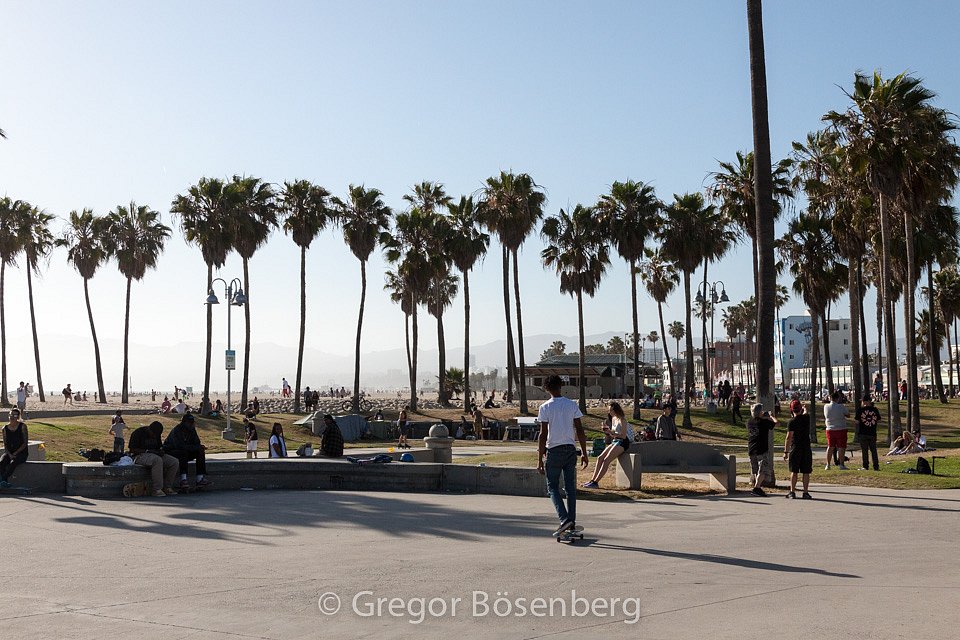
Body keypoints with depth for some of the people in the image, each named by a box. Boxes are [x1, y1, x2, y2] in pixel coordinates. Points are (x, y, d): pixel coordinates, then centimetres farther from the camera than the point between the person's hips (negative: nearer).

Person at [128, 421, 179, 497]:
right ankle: (157, 490, -39)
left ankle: (167, 487, -13)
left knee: (174, 462, -16)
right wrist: (147, 451, -23)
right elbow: (132, 450, -14)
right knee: (157, 460, -40)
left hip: (156, 455, 7)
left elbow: (160, 446, 21)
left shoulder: (156, 435, 11)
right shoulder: (138, 433, -10)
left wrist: (161, 451, -4)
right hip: (140, 456, -7)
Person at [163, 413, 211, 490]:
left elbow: (197, 443, 3)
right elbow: (180, 446, -31)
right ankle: (183, 480, -41)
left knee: (200, 451, -12)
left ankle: (200, 479, -20)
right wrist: (197, 447, -30)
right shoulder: (176, 430, -22)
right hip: (170, 452, -7)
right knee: (183, 452, -36)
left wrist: (200, 447, -23)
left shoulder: (192, 430, 2)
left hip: (184, 453, 7)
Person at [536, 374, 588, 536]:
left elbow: (543, 435, -9)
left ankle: (564, 518, -11)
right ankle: (572, 521, 14)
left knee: (552, 486, 5)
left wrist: (540, 459, -6)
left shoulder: (545, 408, -7)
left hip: (554, 450, -3)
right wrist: (584, 453, 8)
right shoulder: (572, 405, 3)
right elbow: (580, 430, 2)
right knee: (570, 486, 11)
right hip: (571, 449, 3)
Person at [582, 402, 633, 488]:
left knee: (606, 460, -20)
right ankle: (592, 480, -5)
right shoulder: (613, 419, 15)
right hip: (614, 442, 9)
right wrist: (607, 430, 0)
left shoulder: (622, 420, -11)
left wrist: (611, 432, -23)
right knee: (600, 458, -4)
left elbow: (623, 436, -18)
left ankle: (595, 482, -24)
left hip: (622, 443, -9)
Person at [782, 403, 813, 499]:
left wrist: (786, 451, -8)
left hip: (795, 448, -3)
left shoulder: (792, 422, -10)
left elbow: (789, 437, -12)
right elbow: (804, 413, 28)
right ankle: (805, 492, 6)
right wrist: (804, 409, 51)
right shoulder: (807, 418, 1)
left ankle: (792, 492, 6)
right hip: (806, 448, 3)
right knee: (806, 472, 6)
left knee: (794, 472, 4)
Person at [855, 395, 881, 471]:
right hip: (873, 433, 2)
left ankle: (865, 466, 6)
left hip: (863, 433, -2)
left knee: (864, 451, 5)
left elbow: (857, 422, -6)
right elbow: (878, 421, 3)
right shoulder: (875, 410, -2)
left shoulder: (860, 410, -8)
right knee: (873, 450, 10)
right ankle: (876, 466, 10)